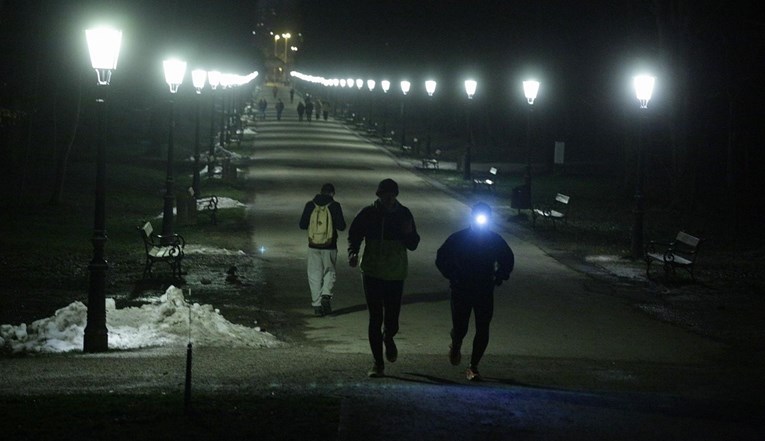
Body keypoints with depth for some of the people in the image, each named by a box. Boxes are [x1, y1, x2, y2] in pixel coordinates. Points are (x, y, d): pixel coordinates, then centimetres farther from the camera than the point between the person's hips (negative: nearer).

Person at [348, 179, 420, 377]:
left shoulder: (404, 214, 0)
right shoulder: (368, 214, -4)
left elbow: (413, 245, 5)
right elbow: (354, 235, 6)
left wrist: (409, 234, -17)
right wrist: (353, 253, -14)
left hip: (396, 274, 1)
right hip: (372, 273, -1)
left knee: (392, 322, 1)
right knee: (375, 319, -3)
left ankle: (388, 338, 38)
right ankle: (378, 363, 7)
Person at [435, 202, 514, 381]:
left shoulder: (495, 240, -1)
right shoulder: (458, 239, -7)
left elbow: (508, 259, 14)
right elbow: (442, 259, 3)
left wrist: (499, 277, 0)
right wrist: (453, 277, -7)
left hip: (485, 292, 2)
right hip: (461, 291, -2)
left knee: (482, 331, -3)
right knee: (460, 329, -2)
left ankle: (473, 367, 8)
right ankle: (456, 346, 34)